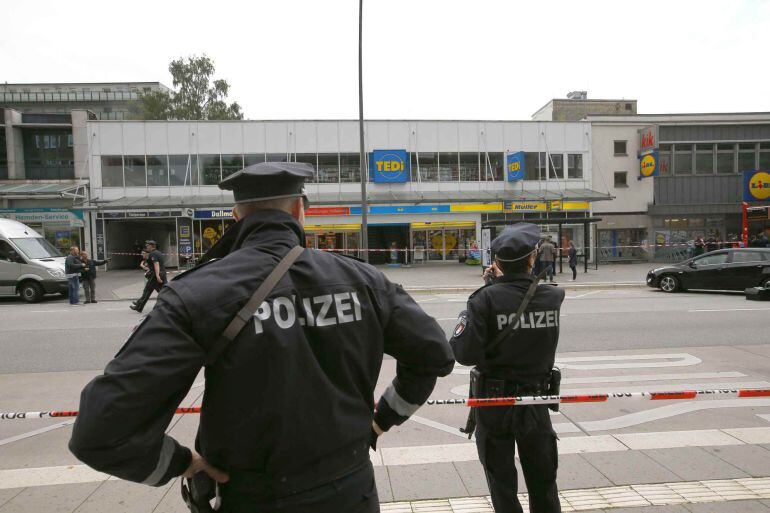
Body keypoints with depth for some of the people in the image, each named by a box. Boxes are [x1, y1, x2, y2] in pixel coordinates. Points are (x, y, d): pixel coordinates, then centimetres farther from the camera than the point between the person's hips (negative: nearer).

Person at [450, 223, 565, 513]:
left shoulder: (487, 299, -20)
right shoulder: (553, 297, -10)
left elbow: (465, 354, -23)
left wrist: (463, 320, -7)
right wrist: (504, 282, 9)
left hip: (494, 401, -2)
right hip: (536, 398, 3)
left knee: (502, 483, 15)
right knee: (543, 481, 22)